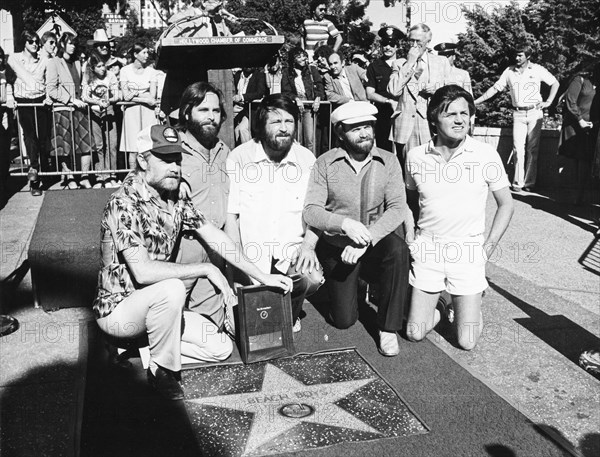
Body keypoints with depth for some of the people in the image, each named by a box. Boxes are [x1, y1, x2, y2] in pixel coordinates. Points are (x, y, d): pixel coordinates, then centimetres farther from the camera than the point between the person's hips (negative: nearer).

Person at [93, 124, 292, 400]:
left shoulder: (175, 197, 2)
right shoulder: (125, 203, -23)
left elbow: (215, 237, 3)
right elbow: (143, 271, -32)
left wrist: (263, 277, -1)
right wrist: (206, 270, -26)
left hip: (155, 305, 7)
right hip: (117, 309, -7)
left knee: (221, 348, -2)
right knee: (171, 289, -37)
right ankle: (162, 371, -13)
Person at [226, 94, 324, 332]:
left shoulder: (306, 159, 5)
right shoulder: (239, 158, -2)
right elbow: (230, 214, -3)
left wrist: (308, 244, -14)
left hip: (291, 250, 3)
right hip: (250, 251, -2)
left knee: (312, 277, -27)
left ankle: (290, 314, 7)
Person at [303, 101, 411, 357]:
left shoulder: (388, 162, -5)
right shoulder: (325, 164, -8)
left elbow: (397, 208, -15)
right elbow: (310, 211, -15)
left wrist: (366, 241, -30)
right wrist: (345, 224, -34)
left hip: (375, 245, 1)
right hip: (337, 248, 0)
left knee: (397, 248, -34)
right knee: (344, 320, -4)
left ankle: (388, 328, -17)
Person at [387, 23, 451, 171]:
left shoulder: (441, 62, 15)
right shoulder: (399, 63, 13)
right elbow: (394, 90, -4)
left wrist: (437, 90, -5)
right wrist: (410, 63, -2)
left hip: (431, 125, 0)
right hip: (405, 125, 0)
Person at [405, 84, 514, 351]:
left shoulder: (486, 155, -7)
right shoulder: (416, 156, -1)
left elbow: (505, 204, 3)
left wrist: (488, 247, -4)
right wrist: (410, 237, 4)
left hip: (468, 251, -1)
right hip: (427, 250, 2)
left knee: (467, 341, -1)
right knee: (415, 333, 2)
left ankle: (467, 306, 31)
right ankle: (434, 305, 33)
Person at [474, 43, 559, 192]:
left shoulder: (538, 69, 2)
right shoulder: (509, 71, 6)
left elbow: (555, 83, 10)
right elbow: (495, 88, 8)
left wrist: (548, 101, 1)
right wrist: (475, 102, 1)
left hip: (535, 112, -1)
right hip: (518, 114, 1)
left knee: (533, 149, 1)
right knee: (518, 148, -7)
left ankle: (529, 183, 6)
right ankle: (518, 183, -4)